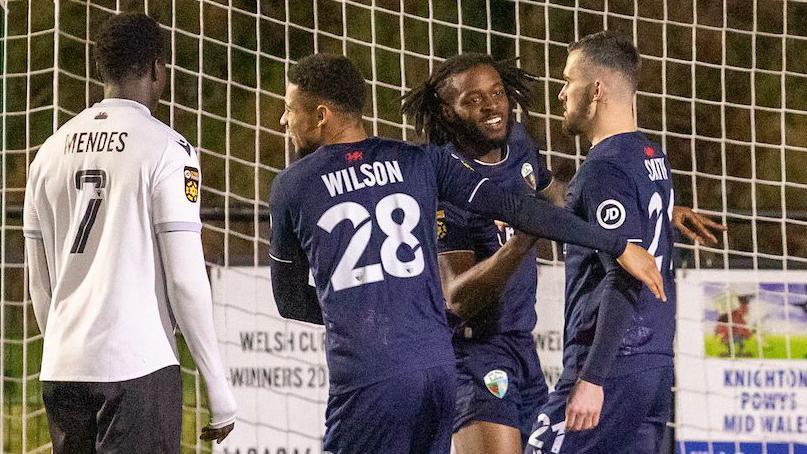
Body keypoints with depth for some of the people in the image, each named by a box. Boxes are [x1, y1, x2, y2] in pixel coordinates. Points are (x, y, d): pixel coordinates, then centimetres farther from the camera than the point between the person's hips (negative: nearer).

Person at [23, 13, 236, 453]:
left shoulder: (51, 151, 11)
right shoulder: (166, 149, -5)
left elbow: (39, 283, 15)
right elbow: (186, 278, -9)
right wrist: (219, 391, -3)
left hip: (61, 368, 6)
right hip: (138, 367, -5)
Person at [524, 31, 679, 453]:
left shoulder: (605, 168, -12)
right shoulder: (654, 160, 16)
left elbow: (625, 279, -20)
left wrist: (592, 378, -22)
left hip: (614, 364, -9)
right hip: (656, 365, 9)